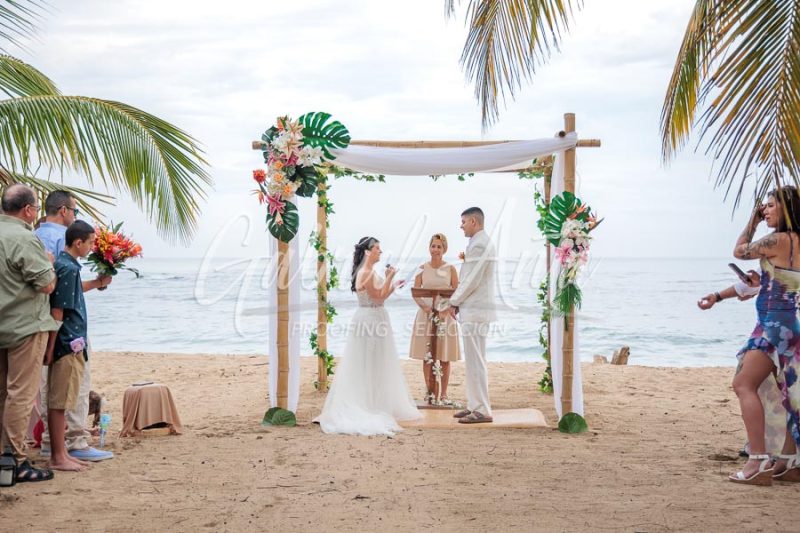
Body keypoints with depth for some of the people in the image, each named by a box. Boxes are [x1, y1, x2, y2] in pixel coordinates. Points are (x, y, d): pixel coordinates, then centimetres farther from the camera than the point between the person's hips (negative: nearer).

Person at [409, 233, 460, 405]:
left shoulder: (450, 269, 2)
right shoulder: (422, 268, 4)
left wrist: (446, 311, -16)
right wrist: (425, 307, -16)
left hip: (445, 315, -1)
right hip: (426, 314, 1)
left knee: (445, 357, 2)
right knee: (427, 357, 2)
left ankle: (443, 394, 9)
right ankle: (430, 392, 11)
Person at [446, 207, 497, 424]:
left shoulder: (479, 244, -15)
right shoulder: (480, 242, 17)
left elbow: (472, 280, -18)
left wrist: (454, 302, -7)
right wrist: (458, 302, 12)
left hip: (475, 310, -10)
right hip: (473, 309, 10)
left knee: (475, 361, -7)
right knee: (473, 360, 14)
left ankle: (482, 410, -4)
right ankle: (475, 405, 20)